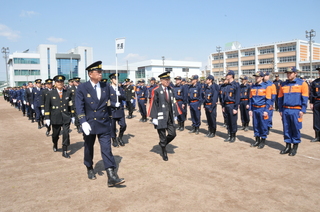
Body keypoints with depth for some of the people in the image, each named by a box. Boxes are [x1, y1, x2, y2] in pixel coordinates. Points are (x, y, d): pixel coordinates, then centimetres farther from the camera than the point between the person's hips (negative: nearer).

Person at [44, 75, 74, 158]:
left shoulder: (68, 93, 3)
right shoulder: (50, 93, -1)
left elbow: (71, 105, 6)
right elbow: (47, 106, -1)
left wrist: (72, 116, 5)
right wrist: (47, 118, -5)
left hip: (66, 118, 0)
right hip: (55, 118, 0)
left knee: (66, 134, -6)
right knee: (55, 134, 15)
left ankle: (65, 151, 5)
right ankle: (55, 145, 45)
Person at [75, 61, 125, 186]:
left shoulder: (106, 87, 4)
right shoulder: (82, 88, -7)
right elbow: (79, 107, -13)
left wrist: (109, 120, 13)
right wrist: (83, 122, -24)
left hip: (104, 124, 2)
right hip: (89, 124, -2)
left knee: (107, 150, -4)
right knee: (89, 148, 16)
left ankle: (111, 177, -6)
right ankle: (89, 169, 39)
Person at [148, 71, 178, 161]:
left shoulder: (170, 90, 8)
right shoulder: (156, 91, -10)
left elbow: (172, 102, 13)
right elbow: (153, 104, -10)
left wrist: (174, 115, 11)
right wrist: (154, 117, -13)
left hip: (170, 117, 5)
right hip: (161, 117, -5)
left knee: (173, 134, 4)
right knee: (162, 136, 5)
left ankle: (162, 144, 33)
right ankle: (164, 153, 25)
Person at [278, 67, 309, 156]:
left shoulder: (302, 83, 1)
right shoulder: (283, 84, 12)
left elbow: (305, 98, -2)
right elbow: (280, 98, 16)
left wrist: (303, 110, -8)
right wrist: (280, 110, 11)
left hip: (296, 110, -4)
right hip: (285, 110, 4)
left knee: (295, 129, 1)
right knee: (286, 129, 7)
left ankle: (295, 147, 12)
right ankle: (288, 146, 18)